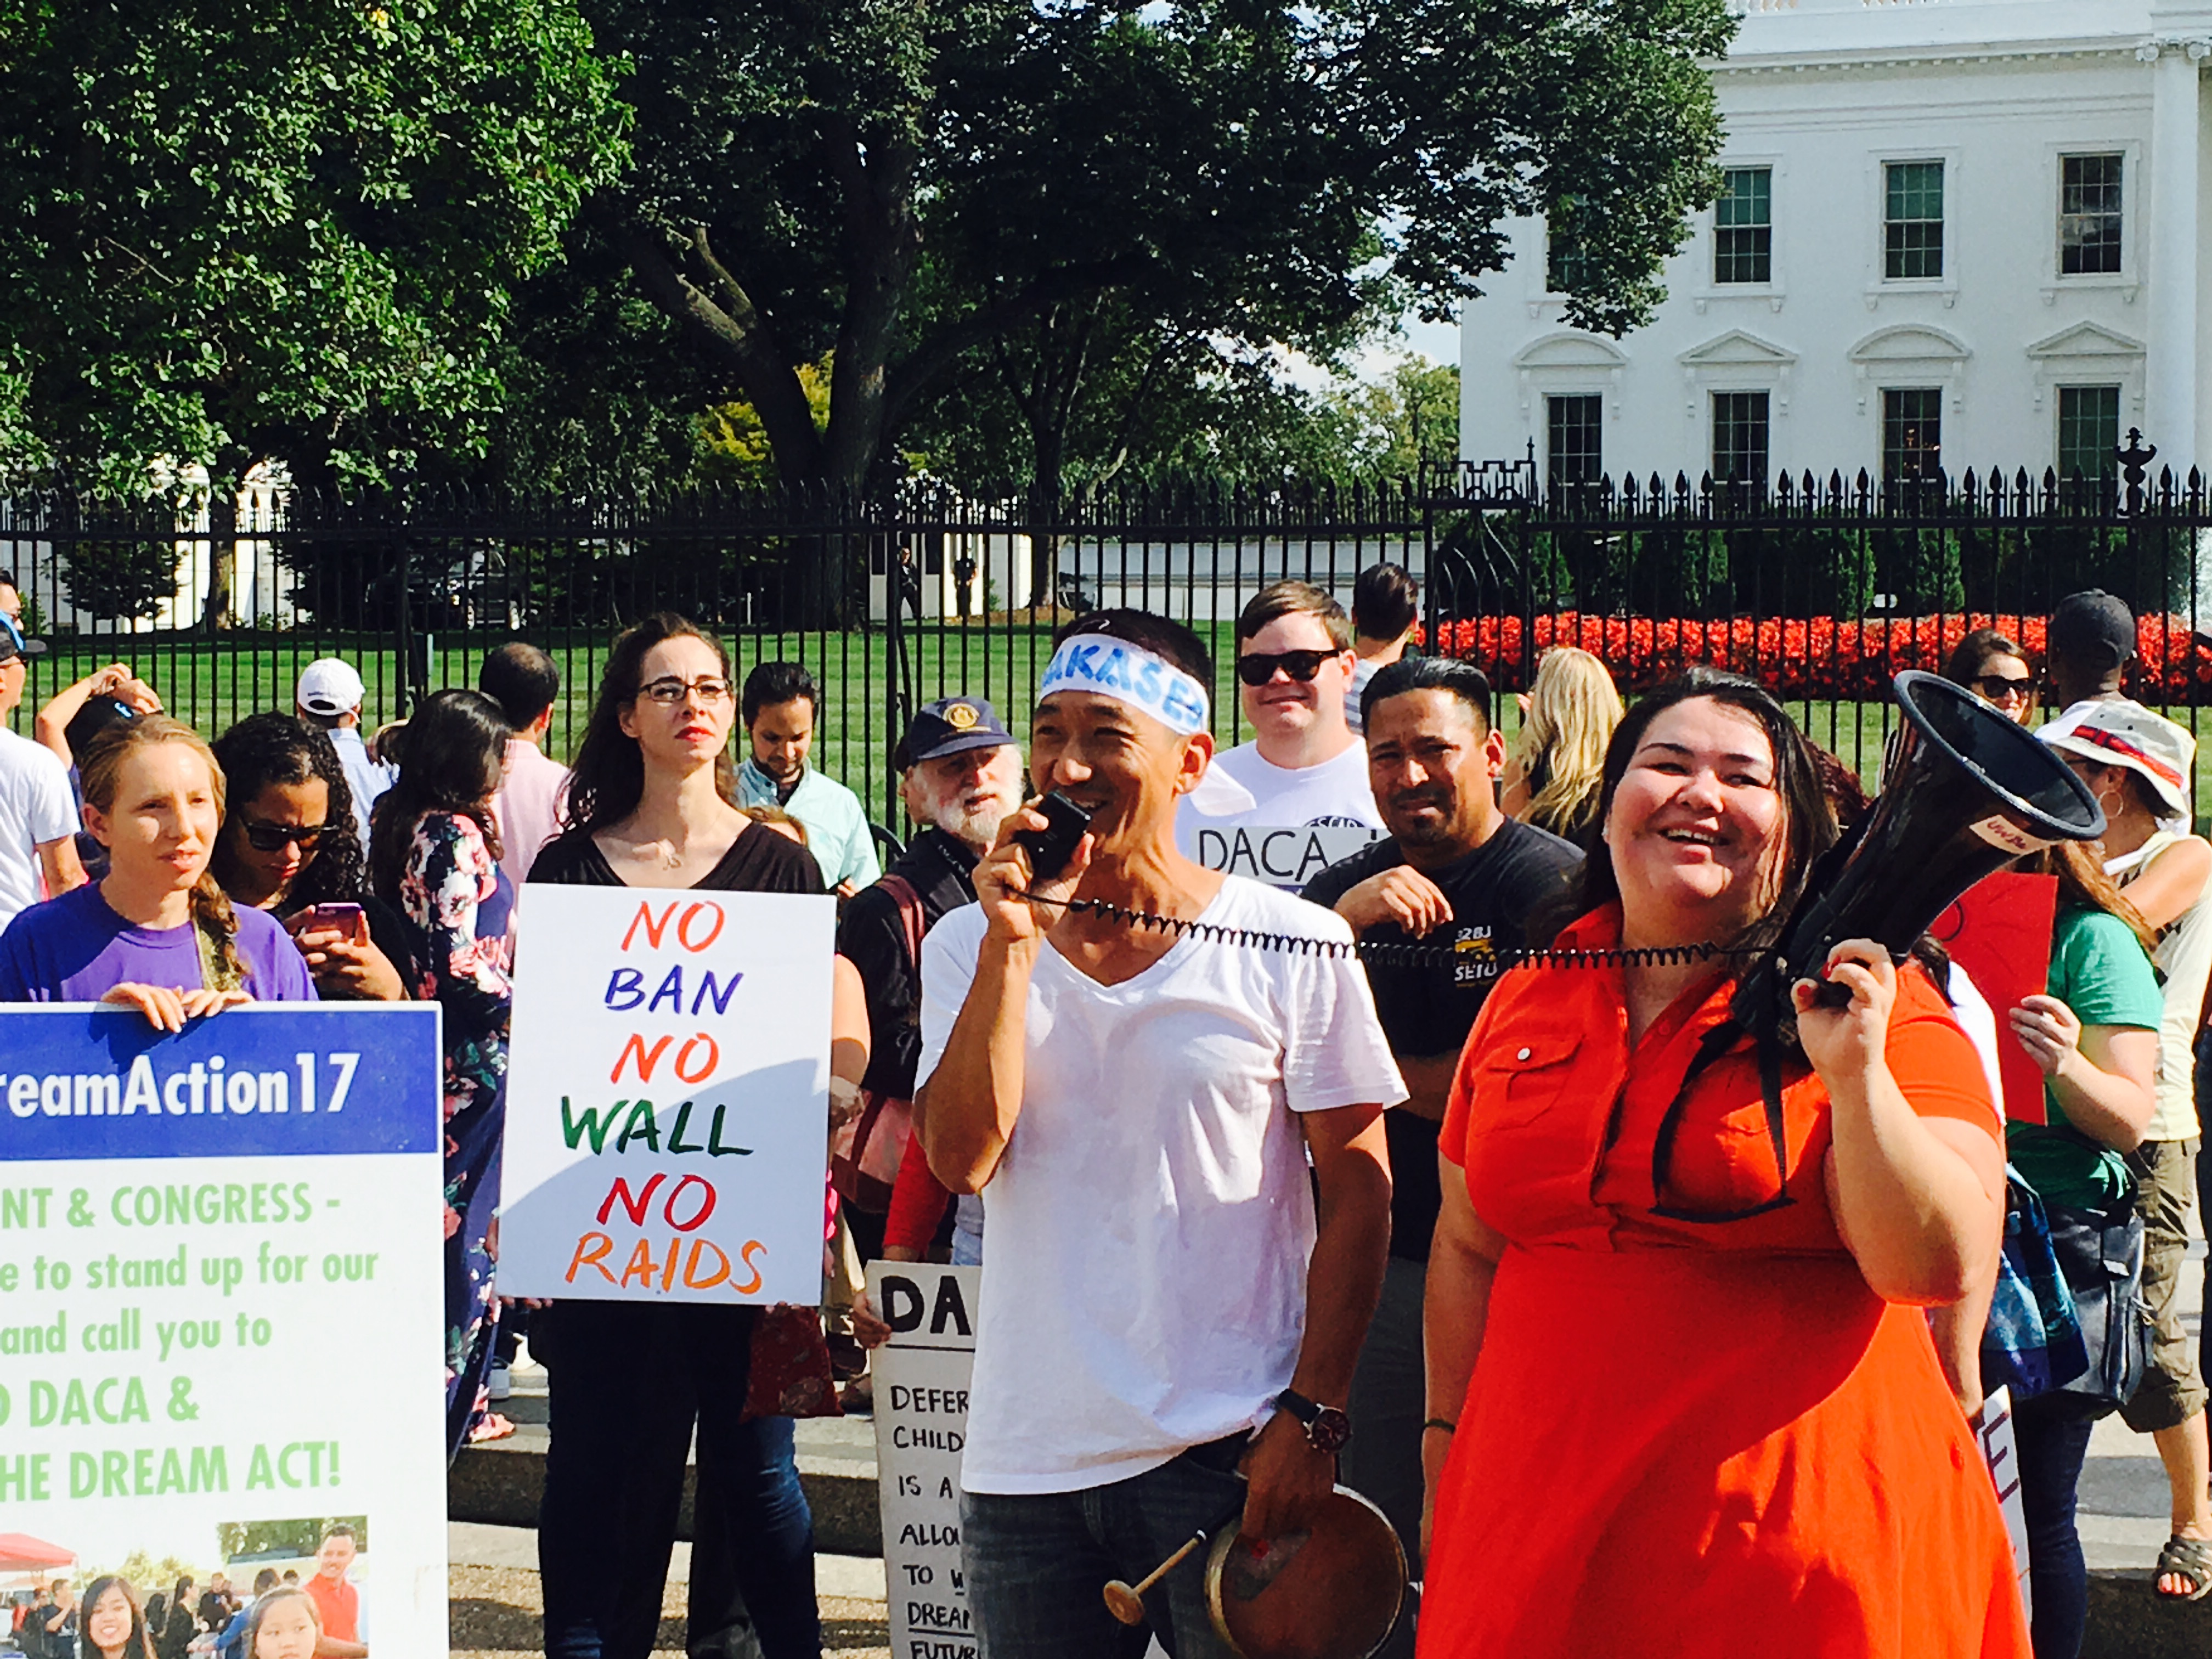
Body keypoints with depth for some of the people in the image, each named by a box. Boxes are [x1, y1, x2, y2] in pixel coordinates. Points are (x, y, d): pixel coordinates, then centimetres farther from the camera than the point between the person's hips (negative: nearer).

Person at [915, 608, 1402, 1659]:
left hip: (1226, 1454, -3)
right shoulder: (968, 947, 5)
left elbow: (1358, 1193, -2)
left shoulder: (1293, 947, -3)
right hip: (1023, 1461, 3)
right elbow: (961, 1159, -8)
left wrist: (1312, 1416, -8)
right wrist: (1013, 941, -12)